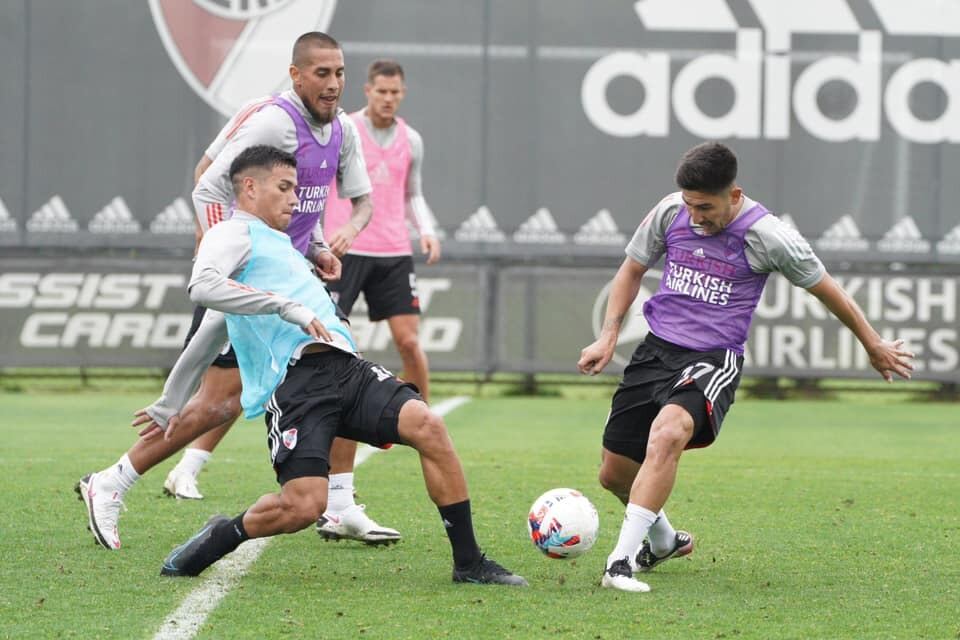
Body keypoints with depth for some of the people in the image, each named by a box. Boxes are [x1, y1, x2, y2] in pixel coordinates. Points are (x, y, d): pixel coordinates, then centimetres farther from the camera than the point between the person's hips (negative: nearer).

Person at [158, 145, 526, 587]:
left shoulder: (278, 243, 34)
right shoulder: (234, 233, 5)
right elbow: (202, 287, -16)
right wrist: (287, 307, -17)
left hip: (344, 367, 8)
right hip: (293, 380, -8)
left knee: (426, 425, -17)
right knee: (304, 505, -23)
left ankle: (469, 563, -11)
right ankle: (223, 537, 6)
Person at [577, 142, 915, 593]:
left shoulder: (766, 236, -11)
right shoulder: (670, 212, -1)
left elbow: (826, 290, 4)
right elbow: (631, 271, 17)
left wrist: (875, 347, 15)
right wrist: (608, 337, 6)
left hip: (714, 359, -5)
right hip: (656, 350, 5)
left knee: (667, 433, -35)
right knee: (614, 474, 5)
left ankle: (622, 562, -36)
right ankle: (663, 542, 38)